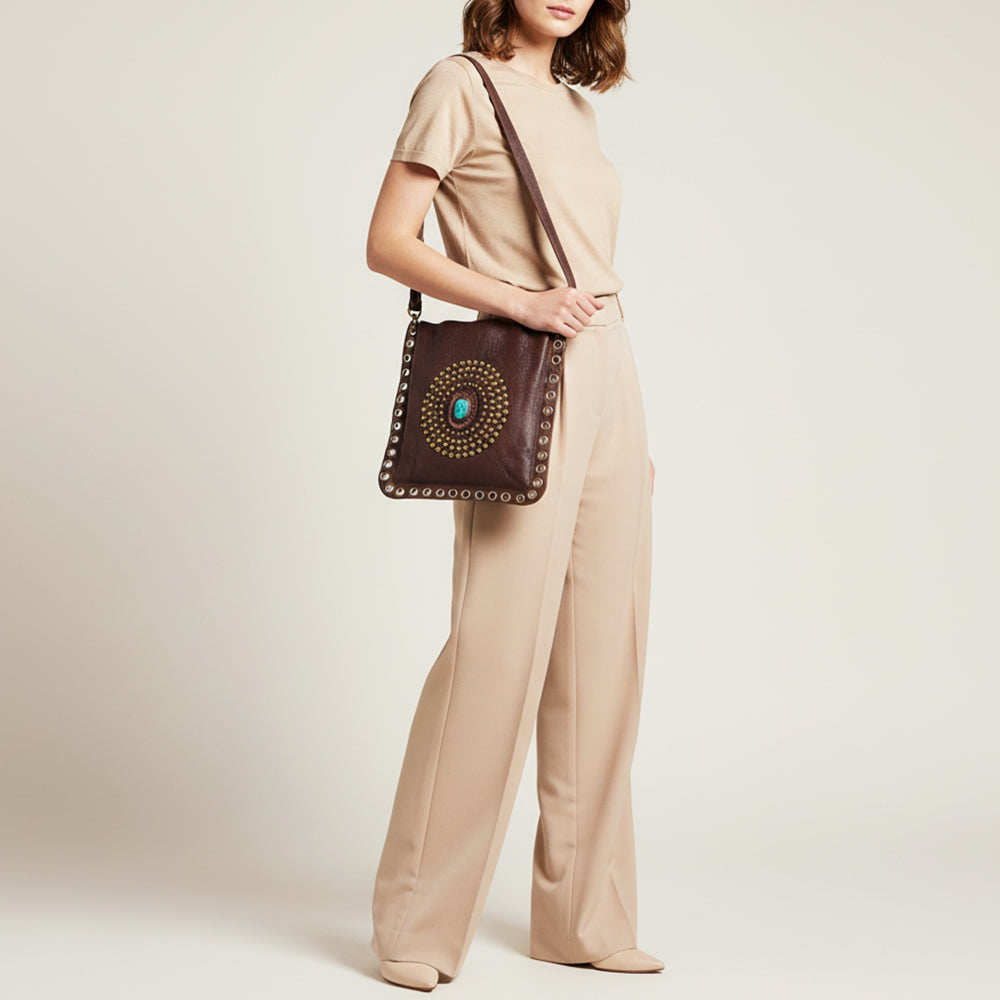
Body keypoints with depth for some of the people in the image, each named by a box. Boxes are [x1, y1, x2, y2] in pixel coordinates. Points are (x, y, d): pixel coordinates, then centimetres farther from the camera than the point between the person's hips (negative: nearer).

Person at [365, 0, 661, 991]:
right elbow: (387, 244, -8)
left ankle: (582, 917, 16)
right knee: (496, 645, -9)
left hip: (610, 379, 7)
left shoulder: (575, 101, 19)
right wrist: (517, 302, -19)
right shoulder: (460, 84, -1)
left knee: (601, 653, 6)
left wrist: (631, 428, 18)